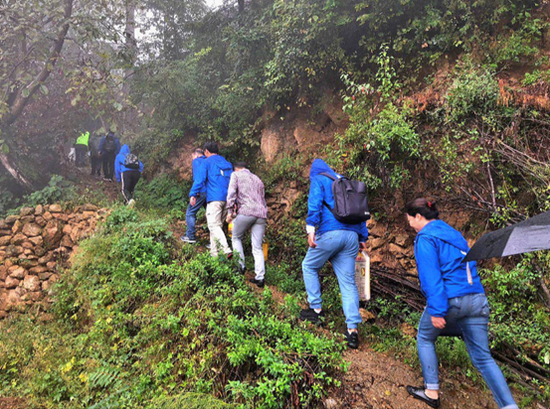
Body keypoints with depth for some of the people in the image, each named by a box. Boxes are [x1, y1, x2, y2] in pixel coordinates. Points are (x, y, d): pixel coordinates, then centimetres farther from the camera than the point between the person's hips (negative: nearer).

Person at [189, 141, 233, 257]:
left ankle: (226, 250, -26)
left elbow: (200, 179, -6)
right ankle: (214, 252, 15)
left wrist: (193, 194, -5)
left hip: (214, 198, -7)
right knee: (217, 225, 14)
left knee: (214, 225, -10)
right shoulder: (227, 164, 22)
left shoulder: (207, 162, 4)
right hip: (227, 199, 7)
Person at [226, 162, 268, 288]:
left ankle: (240, 266, 10)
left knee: (236, 238, 18)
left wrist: (229, 211, -6)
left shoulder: (236, 175, 13)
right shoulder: (257, 179, 29)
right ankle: (260, 277, 0)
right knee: (257, 248, 6)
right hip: (261, 214, 5)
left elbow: (231, 193, -4)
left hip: (246, 211, -5)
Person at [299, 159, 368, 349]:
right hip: (352, 235, 6)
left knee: (309, 267, 18)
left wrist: (311, 228, -17)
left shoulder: (318, 180, 9)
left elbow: (314, 204, -10)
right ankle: (352, 329, 0)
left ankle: (316, 310, 17)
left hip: (330, 233, -5)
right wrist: (363, 237, 22)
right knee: (348, 282, 5)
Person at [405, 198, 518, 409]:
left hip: (449, 299, -7)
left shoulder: (426, 238, -7)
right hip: (477, 299, 7)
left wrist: (436, 310, -19)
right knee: (483, 357, 12)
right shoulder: (454, 233, 19)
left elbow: (431, 275, -17)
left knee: (425, 339, 19)